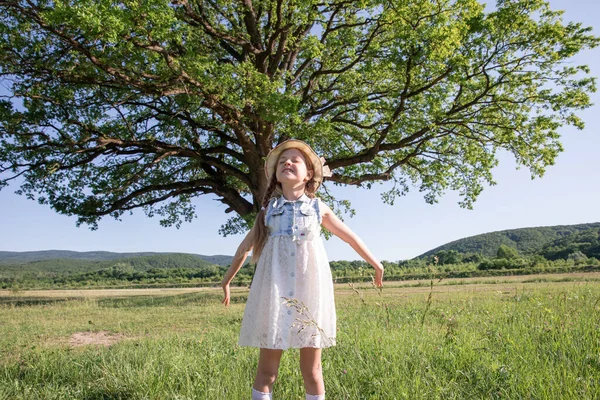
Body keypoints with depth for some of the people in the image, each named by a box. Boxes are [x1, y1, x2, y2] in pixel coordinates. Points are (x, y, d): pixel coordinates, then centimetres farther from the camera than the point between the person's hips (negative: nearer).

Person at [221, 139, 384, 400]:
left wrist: (375, 263, 23)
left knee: (311, 370, 7)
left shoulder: (318, 209, 6)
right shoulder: (269, 209, 7)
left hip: (309, 291, 0)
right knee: (266, 370, 2)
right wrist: (227, 280, 24)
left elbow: (350, 237, 17)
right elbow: (246, 246, 17)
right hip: (275, 291, 0)